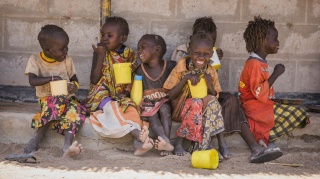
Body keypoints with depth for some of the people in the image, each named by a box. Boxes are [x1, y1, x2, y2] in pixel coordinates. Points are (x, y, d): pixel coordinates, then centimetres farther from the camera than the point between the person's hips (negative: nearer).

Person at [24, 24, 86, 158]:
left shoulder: (67, 61, 5)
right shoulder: (35, 60, -3)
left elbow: (74, 79, 11)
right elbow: (32, 81, -16)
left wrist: (75, 86, -13)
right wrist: (51, 78, -25)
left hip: (67, 98, 3)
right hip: (47, 98, -3)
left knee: (75, 109, -31)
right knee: (57, 103, -37)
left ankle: (67, 146, -44)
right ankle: (37, 137, -25)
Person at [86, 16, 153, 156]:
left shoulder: (129, 54, 7)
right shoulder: (100, 52, 2)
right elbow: (94, 80, -7)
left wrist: (126, 92, -12)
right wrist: (101, 55, -13)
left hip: (120, 96, 1)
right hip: (101, 95, -1)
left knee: (131, 106, -30)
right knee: (111, 107, -33)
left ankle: (138, 140, -47)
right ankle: (137, 133, -46)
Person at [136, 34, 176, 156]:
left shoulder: (170, 66, -1)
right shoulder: (141, 70, 5)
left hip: (165, 101, -1)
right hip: (149, 104, 1)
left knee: (164, 109, -32)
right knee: (151, 114, -29)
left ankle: (165, 140, -39)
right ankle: (165, 141, -44)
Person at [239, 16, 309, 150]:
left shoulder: (260, 62, 15)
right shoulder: (254, 63, -17)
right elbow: (259, 93, -26)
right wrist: (275, 74, -20)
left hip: (262, 105, 10)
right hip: (257, 107, -10)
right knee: (298, 114, -13)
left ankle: (262, 134, -5)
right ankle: (267, 137, -13)